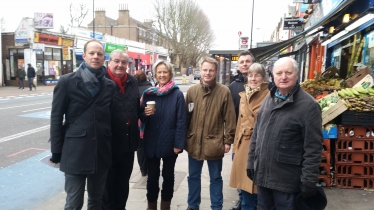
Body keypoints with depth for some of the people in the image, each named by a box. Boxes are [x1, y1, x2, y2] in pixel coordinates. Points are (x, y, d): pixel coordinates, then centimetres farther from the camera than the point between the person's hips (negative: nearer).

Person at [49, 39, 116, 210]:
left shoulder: (110, 85, 7)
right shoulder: (67, 81, -3)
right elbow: (56, 117, -3)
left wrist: (112, 148, 9)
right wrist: (56, 151, -5)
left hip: (102, 151, 3)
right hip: (75, 152, -3)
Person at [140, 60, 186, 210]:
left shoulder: (177, 94, -7)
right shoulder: (148, 93, 3)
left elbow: (181, 120, -9)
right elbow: (141, 117, 8)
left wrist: (178, 143, -13)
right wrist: (145, 113, -15)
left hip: (169, 143, -2)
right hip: (151, 143, 3)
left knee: (168, 175, 15)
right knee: (152, 176, 14)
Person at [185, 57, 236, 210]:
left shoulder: (224, 92, -8)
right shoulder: (192, 91, 1)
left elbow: (229, 118, -6)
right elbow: (186, 116, 5)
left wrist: (228, 140, -7)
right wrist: (184, 138, 5)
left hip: (214, 143, -3)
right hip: (194, 142, 3)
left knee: (216, 178, 14)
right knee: (193, 176, 18)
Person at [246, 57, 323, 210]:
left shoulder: (308, 105, -13)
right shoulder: (268, 100, 8)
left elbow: (313, 147, -14)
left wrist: (309, 181, -14)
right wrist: (251, 163, 12)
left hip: (287, 179, -6)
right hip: (262, 173, 6)